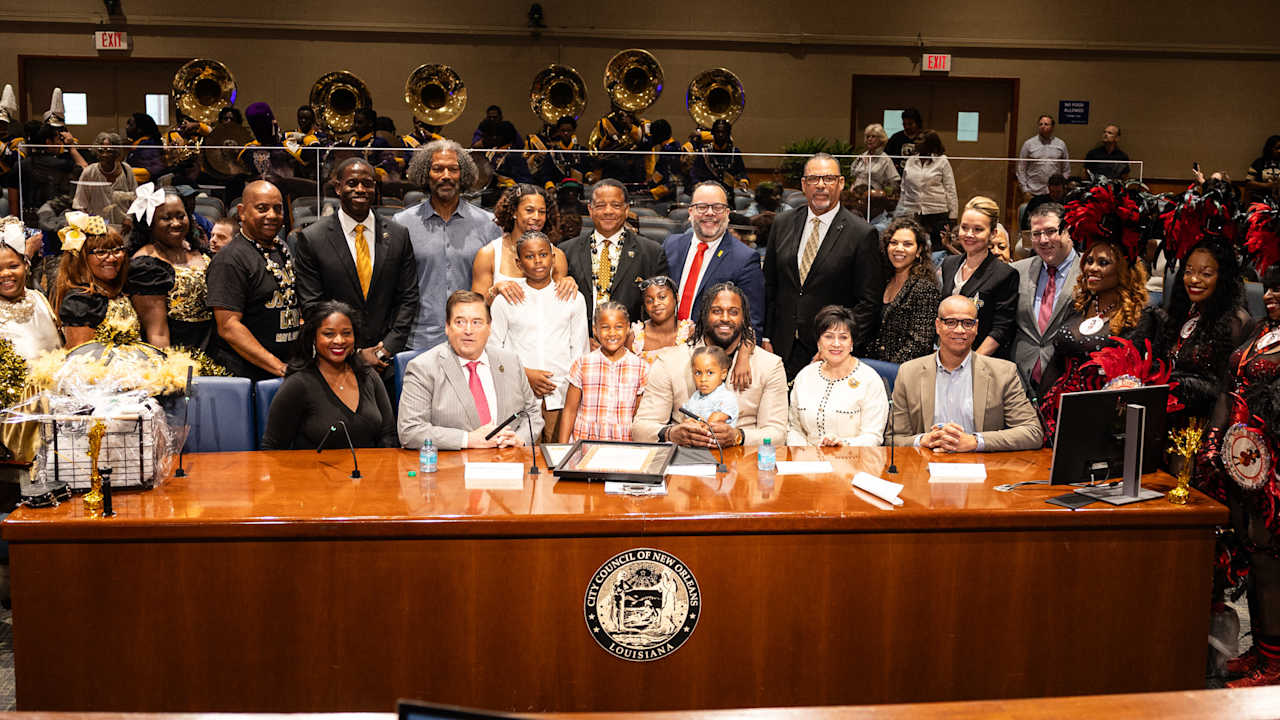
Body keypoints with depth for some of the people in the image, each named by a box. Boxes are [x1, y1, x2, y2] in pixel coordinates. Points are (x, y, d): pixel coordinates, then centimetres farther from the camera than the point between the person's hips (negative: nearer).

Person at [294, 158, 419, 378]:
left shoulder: (398, 235, 5)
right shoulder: (312, 238, -3)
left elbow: (408, 298, 6)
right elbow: (311, 306, -5)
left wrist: (389, 347, -6)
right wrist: (356, 353, -10)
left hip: (386, 359, 2)